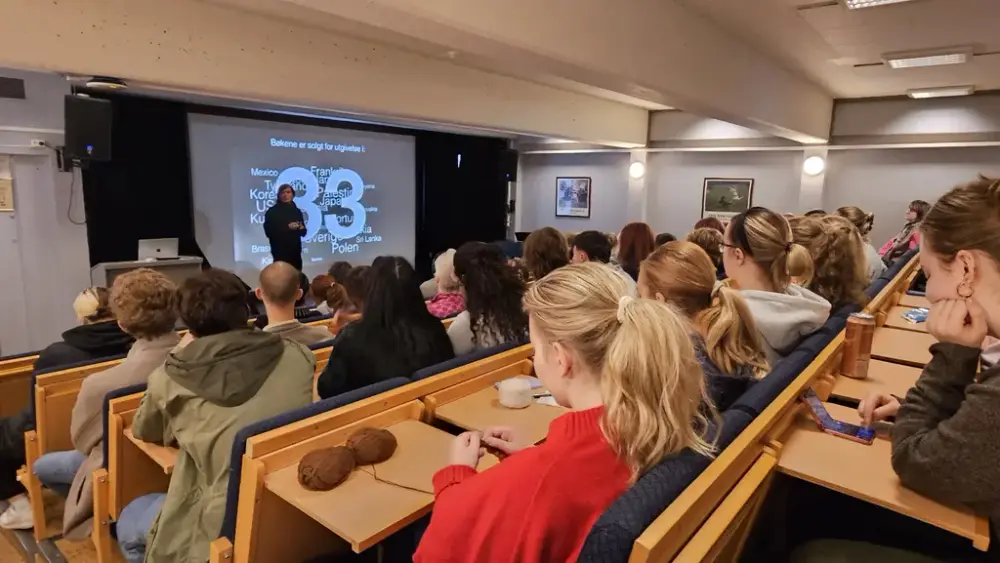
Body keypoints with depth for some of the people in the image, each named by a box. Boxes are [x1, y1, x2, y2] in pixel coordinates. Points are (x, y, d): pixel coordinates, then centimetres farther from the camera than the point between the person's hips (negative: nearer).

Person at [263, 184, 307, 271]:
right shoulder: (272, 212, -2)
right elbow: (269, 232, -11)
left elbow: (303, 232, 14)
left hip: (296, 252, 5)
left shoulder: (297, 211, 12)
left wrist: (300, 228, -8)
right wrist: (287, 227, -20)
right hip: (280, 253, -5)